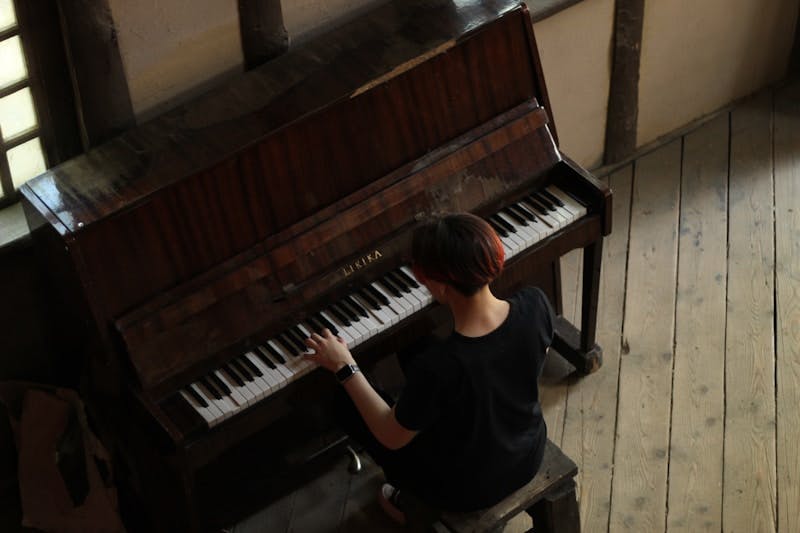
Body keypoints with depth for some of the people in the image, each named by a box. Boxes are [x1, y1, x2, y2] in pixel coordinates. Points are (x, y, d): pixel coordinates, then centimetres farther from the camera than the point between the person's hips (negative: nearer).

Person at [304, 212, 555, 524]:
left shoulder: (437, 367, -39)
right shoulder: (536, 305, -24)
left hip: (465, 491, -5)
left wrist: (344, 368, -10)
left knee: (345, 406, 16)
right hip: (529, 456, 5)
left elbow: (392, 437, -19)